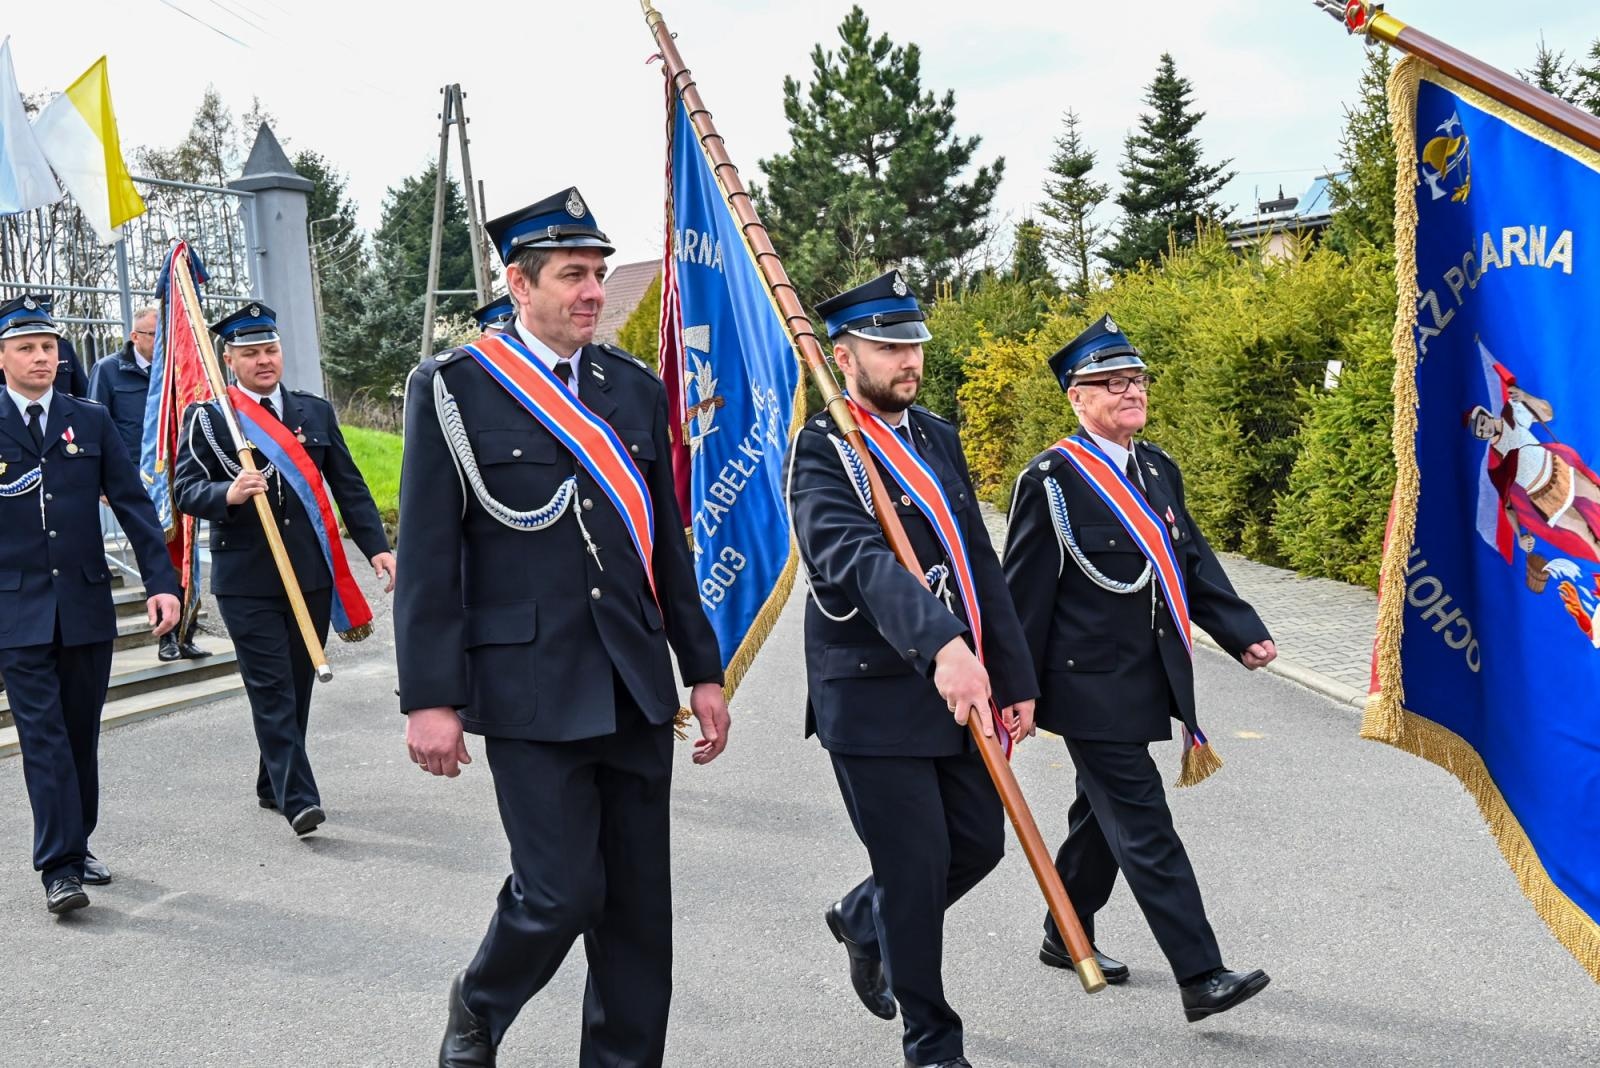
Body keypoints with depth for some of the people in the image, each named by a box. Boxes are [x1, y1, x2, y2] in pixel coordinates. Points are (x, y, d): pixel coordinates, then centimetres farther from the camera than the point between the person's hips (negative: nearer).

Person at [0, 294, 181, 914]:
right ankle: (59, 868, -3)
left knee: (81, 734, 11)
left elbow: (133, 503, 2)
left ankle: (77, 846, 25)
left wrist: (162, 582, -6)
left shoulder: (91, 421, 6)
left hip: (87, 605, 3)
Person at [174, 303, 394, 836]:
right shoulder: (207, 419, 2)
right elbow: (186, 491, -6)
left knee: (298, 686, 11)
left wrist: (377, 546, 0)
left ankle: (273, 784, 27)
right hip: (246, 579, -4)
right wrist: (228, 494, -27)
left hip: (312, 574, 4)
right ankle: (298, 798, -7)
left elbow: (349, 486, 10)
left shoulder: (316, 411, 12)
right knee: (272, 689, -6)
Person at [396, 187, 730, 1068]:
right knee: (561, 892, -5)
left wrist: (703, 671, 12)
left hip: (635, 687, 5)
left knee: (639, 903, 8)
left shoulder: (636, 390, 10)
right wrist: (429, 699, -10)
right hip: (530, 687, -5)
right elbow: (427, 557, -6)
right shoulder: (453, 389, -4)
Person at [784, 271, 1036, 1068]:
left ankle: (863, 919, 41)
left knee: (980, 843, 12)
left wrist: (1014, 677, 11)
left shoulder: (938, 437, 12)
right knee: (916, 868, 0)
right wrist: (941, 643, -43)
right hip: (874, 696, -7)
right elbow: (859, 558, -29)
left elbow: (981, 566, 13)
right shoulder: (821, 450, -11)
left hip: (962, 687, 7)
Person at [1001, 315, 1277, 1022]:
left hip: (1147, 682, 8)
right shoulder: (1051, 480, -11)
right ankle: (1201, 977, -4)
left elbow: (1194, 565, 14)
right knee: (1145, 830, -7)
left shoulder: (1160, 471, 11)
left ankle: (1067, 936, 36)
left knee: (1104, 815, 19)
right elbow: (1024, 594, -10)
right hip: (1091, 688, -8)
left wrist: (1244, 634, 0)